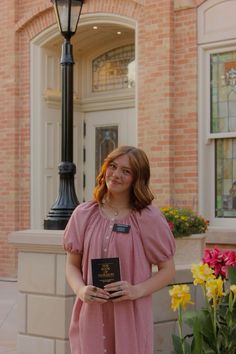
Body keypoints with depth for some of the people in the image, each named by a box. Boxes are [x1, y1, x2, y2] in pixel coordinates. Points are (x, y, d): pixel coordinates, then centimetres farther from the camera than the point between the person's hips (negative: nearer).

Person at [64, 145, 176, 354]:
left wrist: (136, 290, -15)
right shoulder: (83, 215, 5)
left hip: (131, 316, -2)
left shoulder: (149, 218, -2)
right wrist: (81, 290, -11)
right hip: (91, 317, 2)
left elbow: (168, 270, 1)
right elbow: (72, 265, 9)